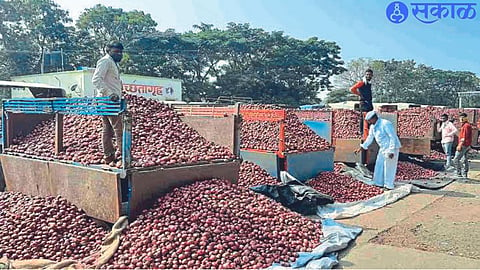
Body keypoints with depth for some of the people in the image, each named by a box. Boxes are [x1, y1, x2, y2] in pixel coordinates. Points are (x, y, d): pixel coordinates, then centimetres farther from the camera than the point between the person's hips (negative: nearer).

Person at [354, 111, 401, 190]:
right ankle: (380, 183, 23)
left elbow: (393, 138, -23)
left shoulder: (385, 124, -22)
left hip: (392, 148, -9)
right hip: (383, 148, 9)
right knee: (379, 166, 12)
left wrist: (391, 151, -27)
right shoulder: (373, 126, 4)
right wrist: (361, 148, 13)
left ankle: (389, 185, 9)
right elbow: (369, 138, 15)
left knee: (389, 167, -2)